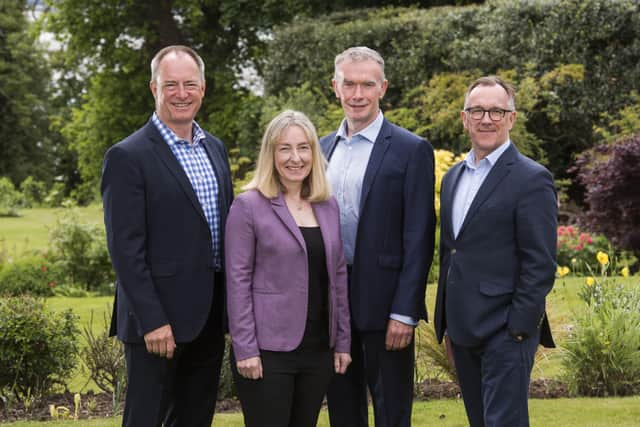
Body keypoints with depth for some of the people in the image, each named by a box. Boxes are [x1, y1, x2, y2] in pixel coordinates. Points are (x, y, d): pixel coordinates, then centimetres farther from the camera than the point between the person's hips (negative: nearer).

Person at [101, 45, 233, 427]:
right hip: (159, 321, -7)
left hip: (209, 319, 7)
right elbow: (126, 248, -15)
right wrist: (153, 321, -19)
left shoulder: (215, 148, 12)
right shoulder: (128, 157, -11)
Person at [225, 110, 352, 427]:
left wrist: (342, 341, 9)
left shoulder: (328, 207, 11)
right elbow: (238, 280, -8)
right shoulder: (248, 206, -5)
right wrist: (245, 349, -13)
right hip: (268, 350, -5)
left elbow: (338, 276, 13)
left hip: (318, 349, 5)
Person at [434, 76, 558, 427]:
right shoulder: (453, 177, 15)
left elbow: (540, 264, -12)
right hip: (464, 331, 7)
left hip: (506, 332, -7)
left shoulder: (531, 179, -8)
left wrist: (518, 330, -16)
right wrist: (448, 325, 17)